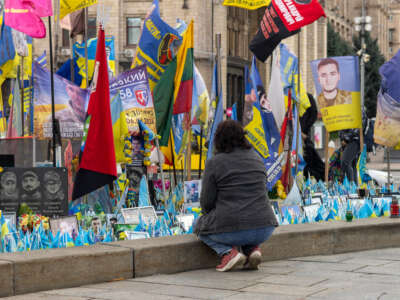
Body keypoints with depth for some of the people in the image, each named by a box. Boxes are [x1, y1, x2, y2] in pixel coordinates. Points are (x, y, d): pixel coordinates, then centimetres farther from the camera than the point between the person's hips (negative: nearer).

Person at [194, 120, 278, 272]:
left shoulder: (214, 163, -4)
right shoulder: (256, 158, 11)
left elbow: (207, 201, -3)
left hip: (231, 231, -4)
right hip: (264, 229, 4)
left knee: (200, 225, 26)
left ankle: (228, 252, 0)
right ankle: (253, 248, 10)